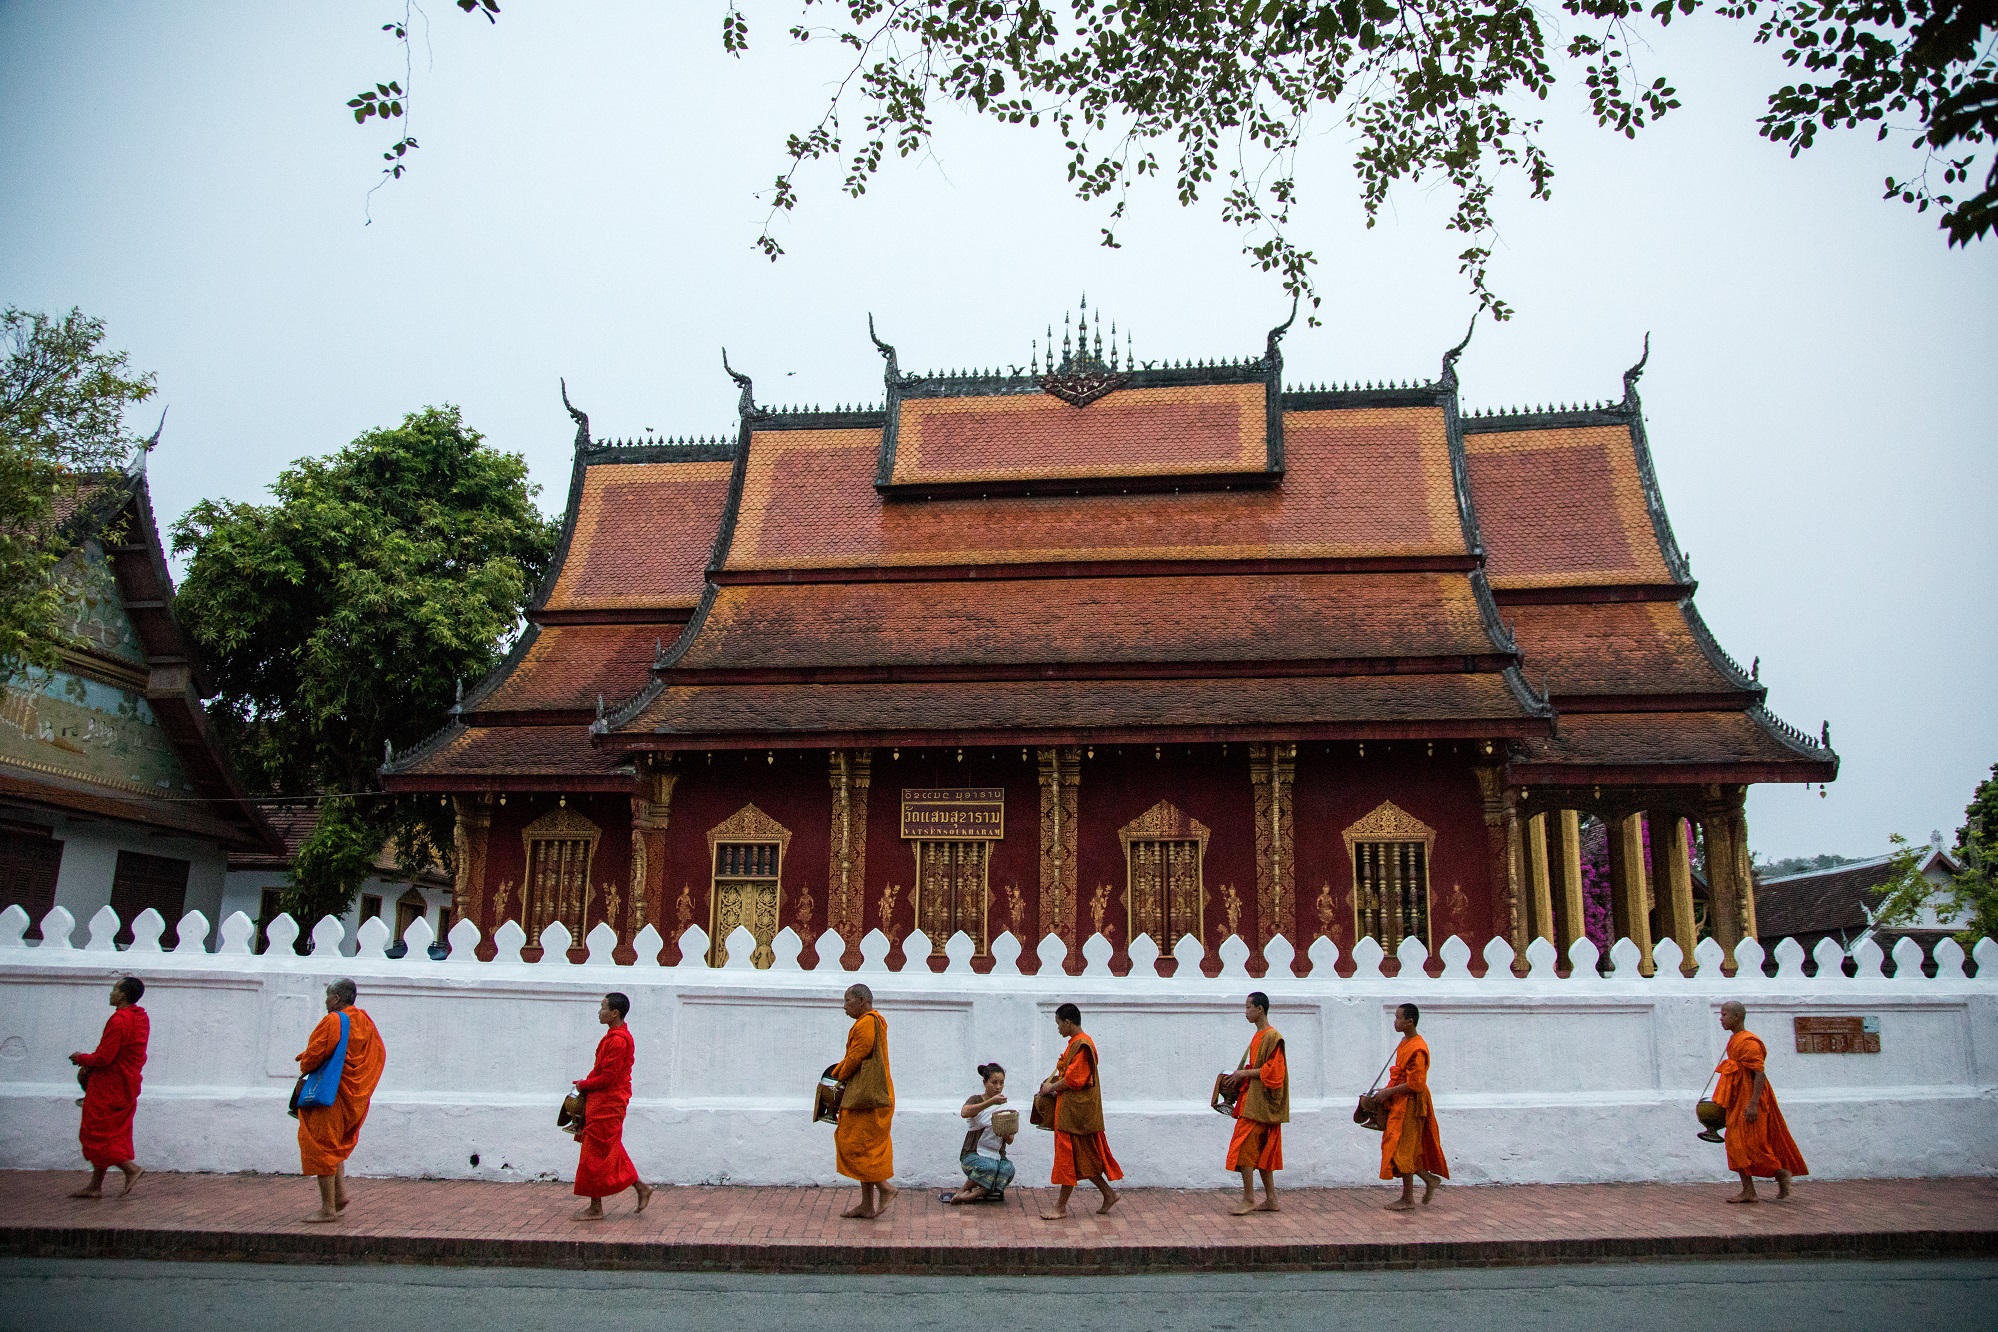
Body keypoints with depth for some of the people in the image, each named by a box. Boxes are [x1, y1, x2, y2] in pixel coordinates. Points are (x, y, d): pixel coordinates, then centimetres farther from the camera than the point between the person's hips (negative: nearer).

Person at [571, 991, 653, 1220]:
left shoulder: (617, 1040, -21)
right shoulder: (616, 1036, 12)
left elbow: (607, 1078, -22)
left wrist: (583, 1085, -8)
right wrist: (586, 1083, 5)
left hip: (606, 1105, -10)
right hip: (604, 1102, 10)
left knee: (595, 1155, -1)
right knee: (609, 1153, 15)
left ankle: (595, 1209, 7)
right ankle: (641, 1187, 18)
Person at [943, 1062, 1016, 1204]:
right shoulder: (976, 1100, -1)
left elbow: (1009, 1141, 9)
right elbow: (965, 1112, -28)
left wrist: (1006, 1134, -15)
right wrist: (991, 1102, -36)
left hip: (997, 1156, 4)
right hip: (974, 1154, -4)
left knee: (1008, 1169, -32)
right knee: (989, 1166, -37)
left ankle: (971, 1195, -23)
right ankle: (964, 1190, -10)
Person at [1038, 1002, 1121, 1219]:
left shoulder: (1081, 1045, -18)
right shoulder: (1076, 1043, 15)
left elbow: (1074, 1079, -21)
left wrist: (1052, 1087, -9)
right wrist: (1053, 1082, 6)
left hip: (1076, 1110, -10)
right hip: (1070, 1109, 10)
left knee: (1068, 1155, -4)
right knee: (1082, 1156, 13)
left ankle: (1062, 1207, 3)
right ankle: (1108, 1194, 20)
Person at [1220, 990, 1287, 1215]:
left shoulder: (1272, 1037, -14)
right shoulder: (1258, 1036, 16)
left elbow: (1272, 1071, -20)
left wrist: (1244, 1073, -16)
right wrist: (1239, 1078, 7)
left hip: (1259, 1103, -10)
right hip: (1254, 1101, 10)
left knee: (1244, 1147, -10)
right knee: (1261, 1151, 11)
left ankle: (1248, 1199, -5)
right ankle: (1271, 1200, 15)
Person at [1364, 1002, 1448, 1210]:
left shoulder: (1417, 1048, -20)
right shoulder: (1405, 1043, 10)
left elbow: (1415, 1084, -23)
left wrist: (1388, 1092, -18)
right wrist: (1386, 1091, 7)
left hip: (1410, 1106, -9)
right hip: (1399, 1104, 9)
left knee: (1402, 1149, -2)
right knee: (1407, 1149, 14)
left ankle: (1407, 1198, 8)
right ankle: (1430, 1179, 25)